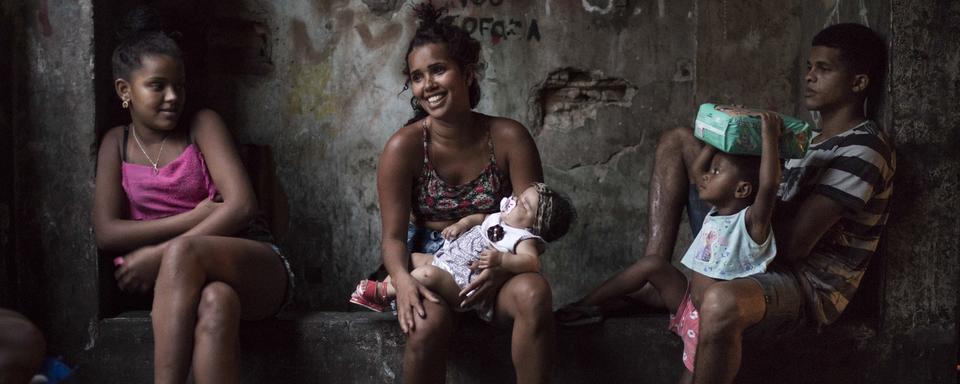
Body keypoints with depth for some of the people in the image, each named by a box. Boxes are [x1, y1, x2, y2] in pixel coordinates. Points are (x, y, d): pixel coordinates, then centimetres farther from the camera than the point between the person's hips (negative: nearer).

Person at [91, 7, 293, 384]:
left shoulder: (203, 125, 0)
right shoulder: (116, 143, 8)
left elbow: (241, 205, -13)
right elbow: (106, 233, -3)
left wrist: (161, 253, -19)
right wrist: (196, 217, -12)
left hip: (256, 268, -1)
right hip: (186, 277, 1)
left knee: (182, 252, -36)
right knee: (215, 303, -38)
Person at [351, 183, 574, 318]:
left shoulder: (522, 239, -17)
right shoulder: (499, 218, 11)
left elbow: (532, 262, -36)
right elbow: (480, 217, 30)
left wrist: (500, 258, -47)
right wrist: (462, 223, 12)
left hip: (462, 285, -11)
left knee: (427, 274, -32)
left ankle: (383, 293, -17)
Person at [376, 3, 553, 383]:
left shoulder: (509, 138, -6)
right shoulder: (403, 147, -9)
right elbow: (393, 235, -9)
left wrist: (504, 265, -27)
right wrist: (403, 280, -32)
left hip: (493, 266, 1)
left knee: (534, 292, -32)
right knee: (428, 321, -34)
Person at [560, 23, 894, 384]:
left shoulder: (863, 151, -15)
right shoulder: (810, 136, 16)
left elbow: (792, 243, -23)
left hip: (808, 286, -10)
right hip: (752, 256, 10)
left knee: (722, 303, -48)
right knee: (677, 141, 9)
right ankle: (655, 263, -11)